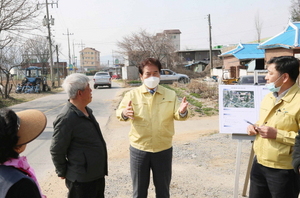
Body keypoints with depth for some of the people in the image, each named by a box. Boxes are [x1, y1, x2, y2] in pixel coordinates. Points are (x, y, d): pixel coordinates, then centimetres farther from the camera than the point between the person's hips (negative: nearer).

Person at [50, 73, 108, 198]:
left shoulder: (86, 111, 5)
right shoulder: (66, 118, -24)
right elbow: (56, 151, -17)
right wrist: (62, 173, -6)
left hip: (97, 174, 9)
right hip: (82, 180, -9)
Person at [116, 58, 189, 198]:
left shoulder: (170, 95, 1)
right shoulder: (132, 94, -4)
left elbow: (177, 115, -3)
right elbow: (119, 112, -13)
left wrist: (182, 112, -27)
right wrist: (124, 113, -37)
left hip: (163, 150, 1)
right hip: (139, 149, -1)